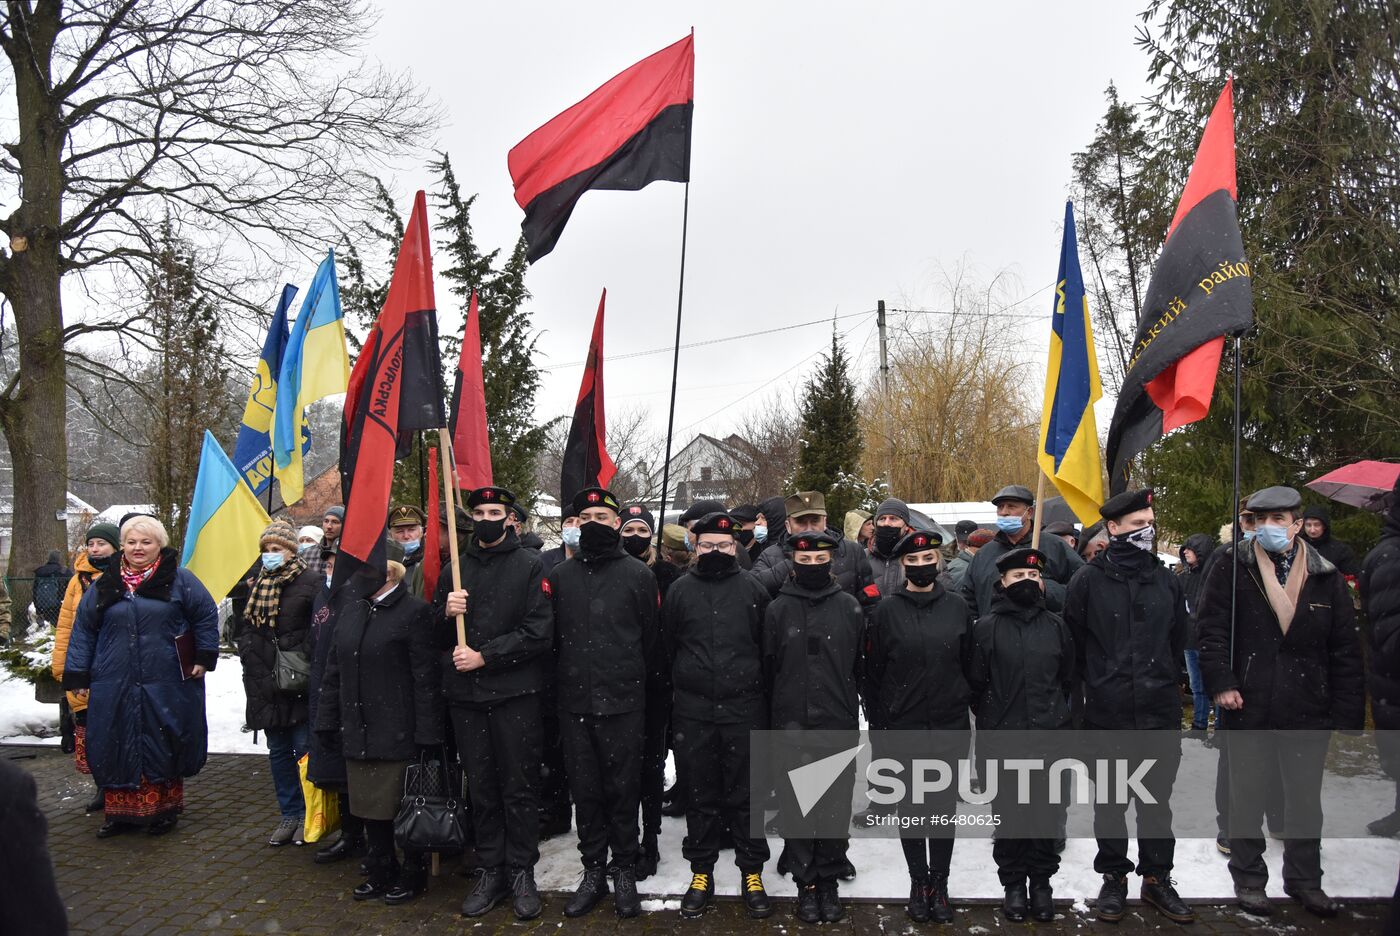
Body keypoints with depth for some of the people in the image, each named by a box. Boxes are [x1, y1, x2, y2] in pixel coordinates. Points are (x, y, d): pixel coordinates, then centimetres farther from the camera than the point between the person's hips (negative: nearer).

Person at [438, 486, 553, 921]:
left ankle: (521, 872, 15)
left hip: (514, 693, -4)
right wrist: (448, 613, -8)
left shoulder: (530, 567, -2)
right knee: (481, 789, 11)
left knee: (519, 788, 3)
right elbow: (442, 640, 14)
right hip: (466, 695, 4)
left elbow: (539, 633, -10)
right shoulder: (455, 569, 11)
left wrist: (485, 655, -14)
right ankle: (491, 871, 21)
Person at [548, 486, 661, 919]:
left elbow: (652, 639, 2)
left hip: (624, 703, -2)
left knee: (624, 789, 4)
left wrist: (642, 683, 3)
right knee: (585, 789, 9)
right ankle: (593, 870, 22)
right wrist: (559, 684, 7)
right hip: (574, 702, 2)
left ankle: (625, 871, 19)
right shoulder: (559, 576, 7)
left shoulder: (639, 575, 0)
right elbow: (548, 636, 10)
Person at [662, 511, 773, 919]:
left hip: (744, 709, -1)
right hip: (693, 711, 1)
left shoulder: (753, 591, 2)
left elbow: (768, 648, 7)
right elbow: (666, 648, 11)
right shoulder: (680, 591, 4)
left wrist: (754, 688, 8)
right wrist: (682, 687, 12)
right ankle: (701, 872, 22)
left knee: (747, 794, 6)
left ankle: (752, 874, 18)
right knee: (700, 795, 9)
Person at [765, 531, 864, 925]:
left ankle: (830, 881, 22)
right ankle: (806, 883, 19)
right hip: (791, 728, 0)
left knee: (836, 807, 6)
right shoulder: (778, 610, 2)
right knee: (796, 808, 6)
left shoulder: (850, 608, 3)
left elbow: (862, 668, 6)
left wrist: (854, 713, 5)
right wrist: (771, 721, 4)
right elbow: (768, 669, 4)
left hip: (839, 726, 0)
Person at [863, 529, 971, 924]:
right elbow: (873, 671, 0)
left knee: (944, 805, 5)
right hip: (903, 725, -1)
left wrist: (969, 716, 6)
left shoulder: (957, 607, 1)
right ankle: (918, 882, 21)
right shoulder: (887, 609, -3)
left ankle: (939, 884, 18)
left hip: (948, 724, 1)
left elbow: (969, 665, 7)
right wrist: (877, 725, -1)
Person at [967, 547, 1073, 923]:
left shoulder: (1055, 625, 4)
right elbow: (976, 681, 1)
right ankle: (1013, 883, 19)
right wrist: (991, 719, 6)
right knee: (1009, 812, 5)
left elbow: (1067, 679, 14)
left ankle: (1041, 882, 22)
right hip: (1002, 738, -2)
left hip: (1049, 736, 2)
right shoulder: (987, 627, -4)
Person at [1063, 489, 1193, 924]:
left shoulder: (1166, 580, 5)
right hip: (1107, 713, -3)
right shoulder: (1089, 580, -6)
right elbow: (1073, 642, 0)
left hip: (1160, 711, 3)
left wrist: (1164, 682, 14)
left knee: (1157, 798, 12)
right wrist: (1097, 683, 4)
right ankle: (1114, 878, 23)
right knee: (1110, 799, 9)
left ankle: (1157, 877, 26)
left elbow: (1178, 639, 16)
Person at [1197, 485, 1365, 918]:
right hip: (1248, 705, -1)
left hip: (1308, 711, 2)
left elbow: (1345, 651, 3)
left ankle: (1304, 879, 31)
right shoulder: (1233, 569, -2)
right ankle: (1248, 879, 24)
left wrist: (1348, 715, -1)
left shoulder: (1326, 578, 2)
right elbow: (1210, 628, -3)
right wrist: (1222, 682, -13)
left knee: (1305, 798, 14)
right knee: (1247, 797, 9)